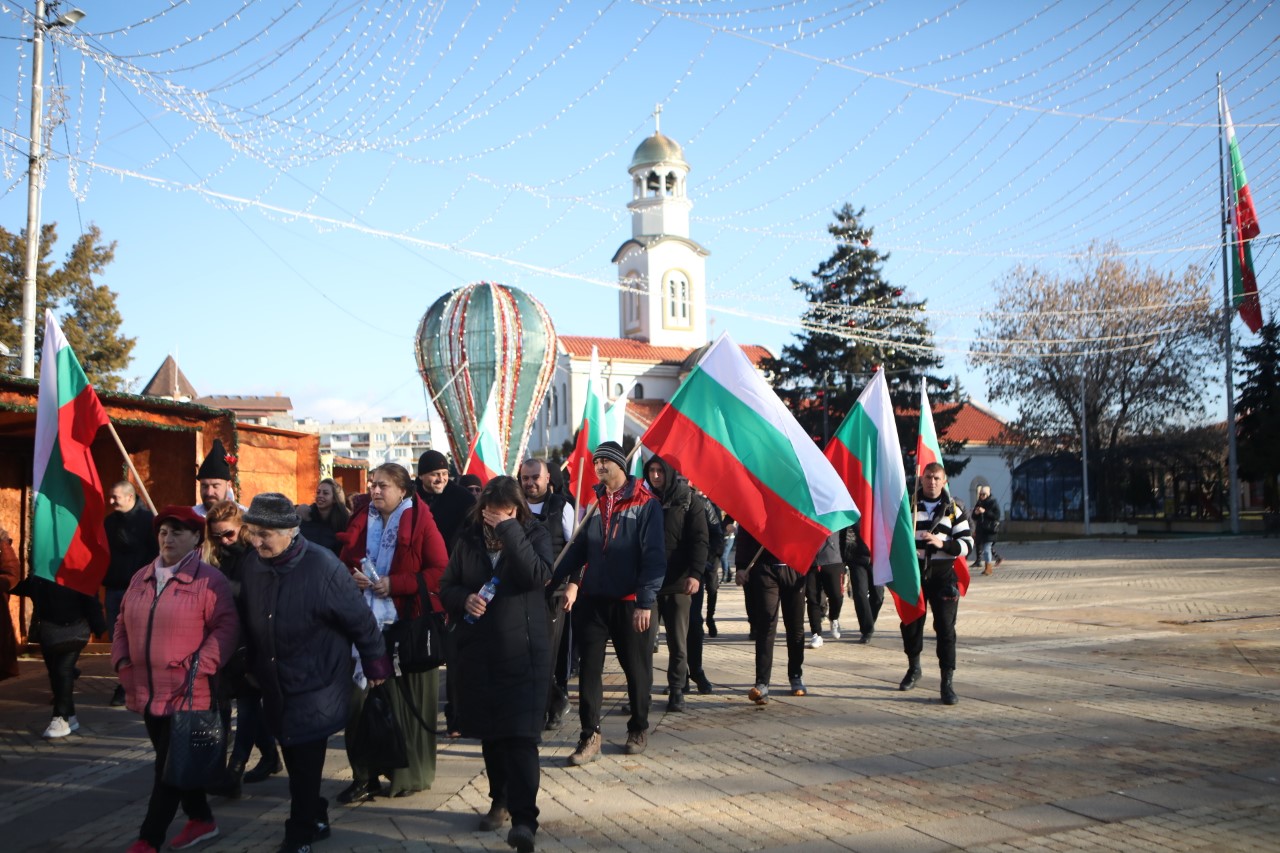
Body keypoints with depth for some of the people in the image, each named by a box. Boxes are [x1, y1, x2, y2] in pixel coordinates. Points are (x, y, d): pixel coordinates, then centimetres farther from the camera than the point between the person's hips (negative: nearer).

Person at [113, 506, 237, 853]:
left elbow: (225, 627, -13)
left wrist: (199, 667, -19)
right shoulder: (140, 578, 11)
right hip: (147, 690, 7)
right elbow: (123, 625, 18)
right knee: (168, 761, 17)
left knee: (171, 766, -2)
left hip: (186, 692, -7)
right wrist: (122, 662, 6)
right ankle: (201, 819, 33)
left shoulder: (209, 579, -9)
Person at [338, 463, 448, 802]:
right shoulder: (362, 523, 10)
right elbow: (345, 564, 18)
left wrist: (395, 584, -18)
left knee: (407, 701, 5)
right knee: (360, 698, 0)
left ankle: (410, 775, 20)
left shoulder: (420, 521, -7)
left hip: (409, 622, -4)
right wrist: (354, 578, -5)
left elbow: (440, 570, -12)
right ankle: (364, 776, 11)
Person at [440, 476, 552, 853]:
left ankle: (524, 818, -6)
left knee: (521, 736, -10)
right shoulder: (469, 539, 7)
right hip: (477, 651, 4)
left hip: (523, 651, -4)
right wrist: (464, 598, -11)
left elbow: (538, 575, -20)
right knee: (489, 733, 15)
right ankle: (500, 800, 33)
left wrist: (509, 531, -21)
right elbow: (446, 587, 11)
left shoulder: (534, 534, -2)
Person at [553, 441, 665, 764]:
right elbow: (579, 547, 11)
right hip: (593, 598, 4)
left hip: (630, 601, -4)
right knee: (589, 668, 2)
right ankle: (590, 737, 9)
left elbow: (654, 555, -11)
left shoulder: (645, 504, -7)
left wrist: (646, 600, -18)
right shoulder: (593, 501, 9)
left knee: (637, 668, 11)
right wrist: (555, 577, -2)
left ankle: (638, 729, 29)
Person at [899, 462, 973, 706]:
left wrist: (942, 543, -16)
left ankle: (947, 682, -1)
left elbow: (967, 543, 0)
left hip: (943, 575, -1)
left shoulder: (954, 509, 5)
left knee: (945, 628, -6)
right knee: (911, 624, 10)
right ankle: (913, 668, 34)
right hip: (913, 573, 1)